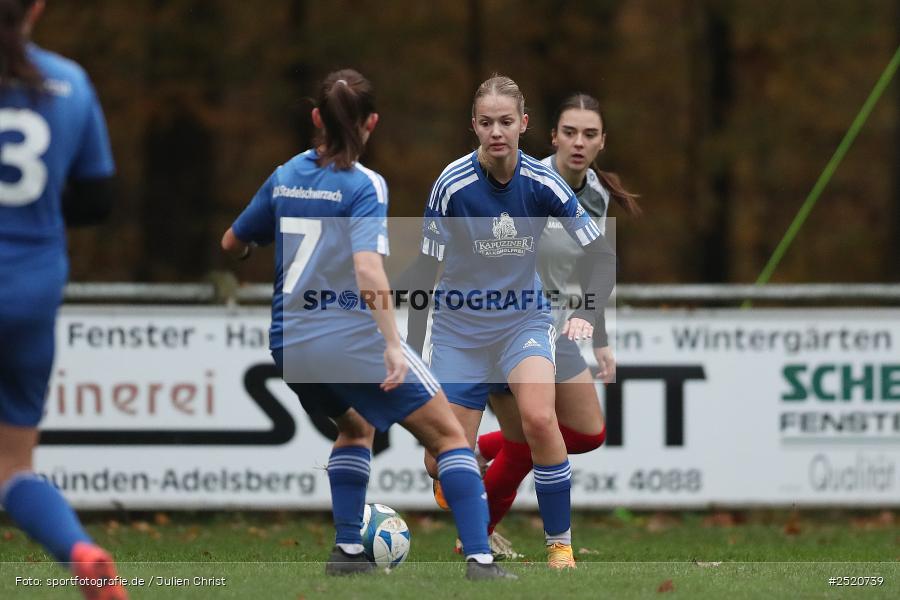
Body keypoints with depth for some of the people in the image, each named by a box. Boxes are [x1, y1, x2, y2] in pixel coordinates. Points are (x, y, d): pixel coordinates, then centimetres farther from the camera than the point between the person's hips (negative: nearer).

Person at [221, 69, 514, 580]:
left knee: (356, 427, 33)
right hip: (351, 337, -6)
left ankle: (348, 550, 23)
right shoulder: (364, 185, -11)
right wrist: (392, 344, -28)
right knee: (448, 434, 3)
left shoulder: (285, 177, 7)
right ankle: (480, 559, -9)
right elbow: (367, 268, -25)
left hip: (290, 342, 6)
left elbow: (232, 244, 19)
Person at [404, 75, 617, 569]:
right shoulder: (453, 184, -15)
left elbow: (602, 255, -5)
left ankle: (560, 545, -14)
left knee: (539, 419, -29)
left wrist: (585, 315, -20)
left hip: (524, 319, 0)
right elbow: (425, 269, -7)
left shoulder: (542, 183, -12)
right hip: (459, 327, 0)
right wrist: (410, 353, -6)